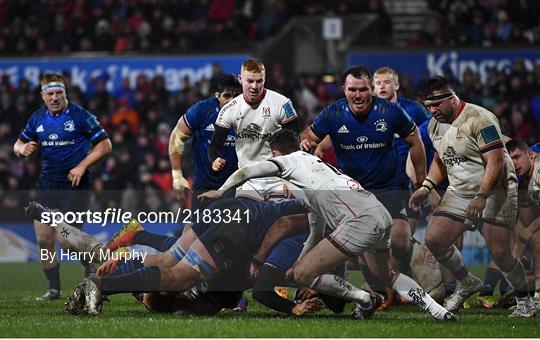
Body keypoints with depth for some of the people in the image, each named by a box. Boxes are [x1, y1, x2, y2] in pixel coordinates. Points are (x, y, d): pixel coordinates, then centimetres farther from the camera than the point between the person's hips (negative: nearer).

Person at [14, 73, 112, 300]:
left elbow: (105, 145, -7)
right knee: (44, 239, 0)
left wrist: (82, 166, -16)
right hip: (46, 185, 5)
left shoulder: (80, 116, -8)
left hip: (75, 185, -5)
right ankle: (53, 289, 13)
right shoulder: (38, 119, 8)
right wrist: (23, 149, -7)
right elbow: (19, 145, 18)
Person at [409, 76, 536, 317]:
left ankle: (525, 301, 11)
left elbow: (496, 162, -23)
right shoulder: (434, 126, 7)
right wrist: (426, 188, 10)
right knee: (434, 240, -5)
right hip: (459, 193, 7)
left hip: (494, 192, -7)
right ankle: (467, 284, 17)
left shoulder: (479, 120, -19)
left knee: (500, 254, -12)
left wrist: (481, 196, -31)